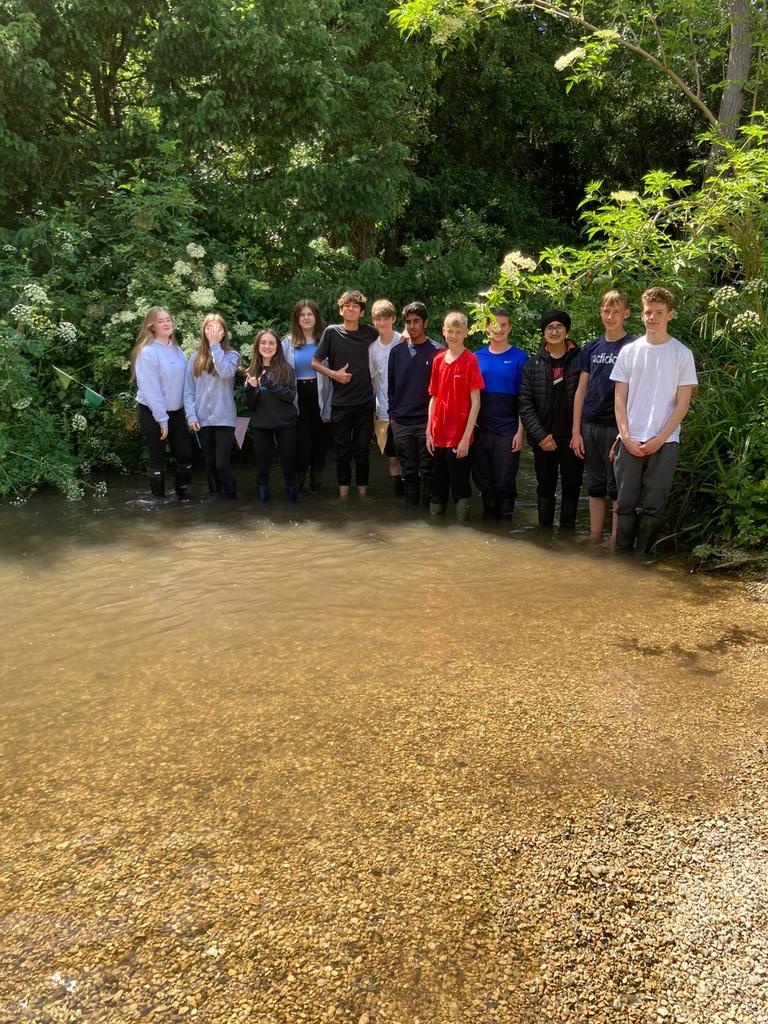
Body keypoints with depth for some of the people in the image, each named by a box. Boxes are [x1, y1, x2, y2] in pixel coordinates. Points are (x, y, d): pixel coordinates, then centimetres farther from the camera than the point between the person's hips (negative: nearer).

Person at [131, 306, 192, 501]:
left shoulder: (177, 349, 5)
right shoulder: (147, 352, -15)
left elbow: (184, 381, 8)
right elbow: (150, 389, -17)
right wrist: (162, 419, -17)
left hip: (176, 411, 6)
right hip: (153, 413, -6)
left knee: (185, 454, 8)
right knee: (158, 457, 4)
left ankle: (183, 494, 25)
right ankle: (158, 497, 18)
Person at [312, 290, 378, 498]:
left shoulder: (370, 333, 4)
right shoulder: (332, 332, 0)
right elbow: (315, 363, 3)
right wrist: (333, 374, -10)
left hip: (365, 401, 1)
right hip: (341, 402, -1)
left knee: (363, 450, 7)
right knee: (343, 451, 6)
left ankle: (363, 492, 17)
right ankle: (343, 494, 15)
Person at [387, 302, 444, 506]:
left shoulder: (437, 351, -2)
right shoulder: (397, 351, 9)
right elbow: (390, 386, 15)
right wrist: (392, 413, 9)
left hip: (427, 421, -3)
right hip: (401, 423, 3)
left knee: (427, 471, 3)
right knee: (408, 471, 10)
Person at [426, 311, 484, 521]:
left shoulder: (470, 361, -6)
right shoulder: (438, 360, 9)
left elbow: (476, 402, -9)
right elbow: (434, 398, 13)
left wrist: (466, 437, -13)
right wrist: (429, 431, 7)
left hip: (459, 438, -5)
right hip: (438, 436, 5)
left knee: (460, 487, 0)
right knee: (437, 488, 13)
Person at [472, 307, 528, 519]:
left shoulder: (519, 357, 0)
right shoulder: (477, 357, 8)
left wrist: (520, 432, -9)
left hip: (507, 431, -3)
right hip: (481, 430, 3)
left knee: (505, 482, 2)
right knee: (483, 481, 10)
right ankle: (489, 519, 26)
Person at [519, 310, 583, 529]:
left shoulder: (580, 360, -1)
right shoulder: (532, 364, 4)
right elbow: (525, 403, -1)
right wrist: (540, 435, -10)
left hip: (572, 437, -2)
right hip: (543, 439, 2)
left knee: (571, 486, 6)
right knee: (545, 487, 11)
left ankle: (567, 531, 17)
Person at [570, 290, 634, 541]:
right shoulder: (591, 348, 11)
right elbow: (581, 390, 10)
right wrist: (576, 431, 5)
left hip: (617, 427, -5)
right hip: (590, 426, 5)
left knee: (617, 488, 1)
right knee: (595, 487, 12)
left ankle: (616, 542, 9)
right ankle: (594, 539, 20)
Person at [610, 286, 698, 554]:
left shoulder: (682, 354, 2)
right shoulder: (629, 351, 7)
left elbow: (683, 404, 0)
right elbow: (620, 399, 7)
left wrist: (659, 439, -9)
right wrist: (626, 437, -4)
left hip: (664, 442, -1)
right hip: (630, 441, 2)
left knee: (653, 506, 2)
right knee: (625, 504, 3)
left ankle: (644, 556, 13)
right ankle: (621, 554, 15)